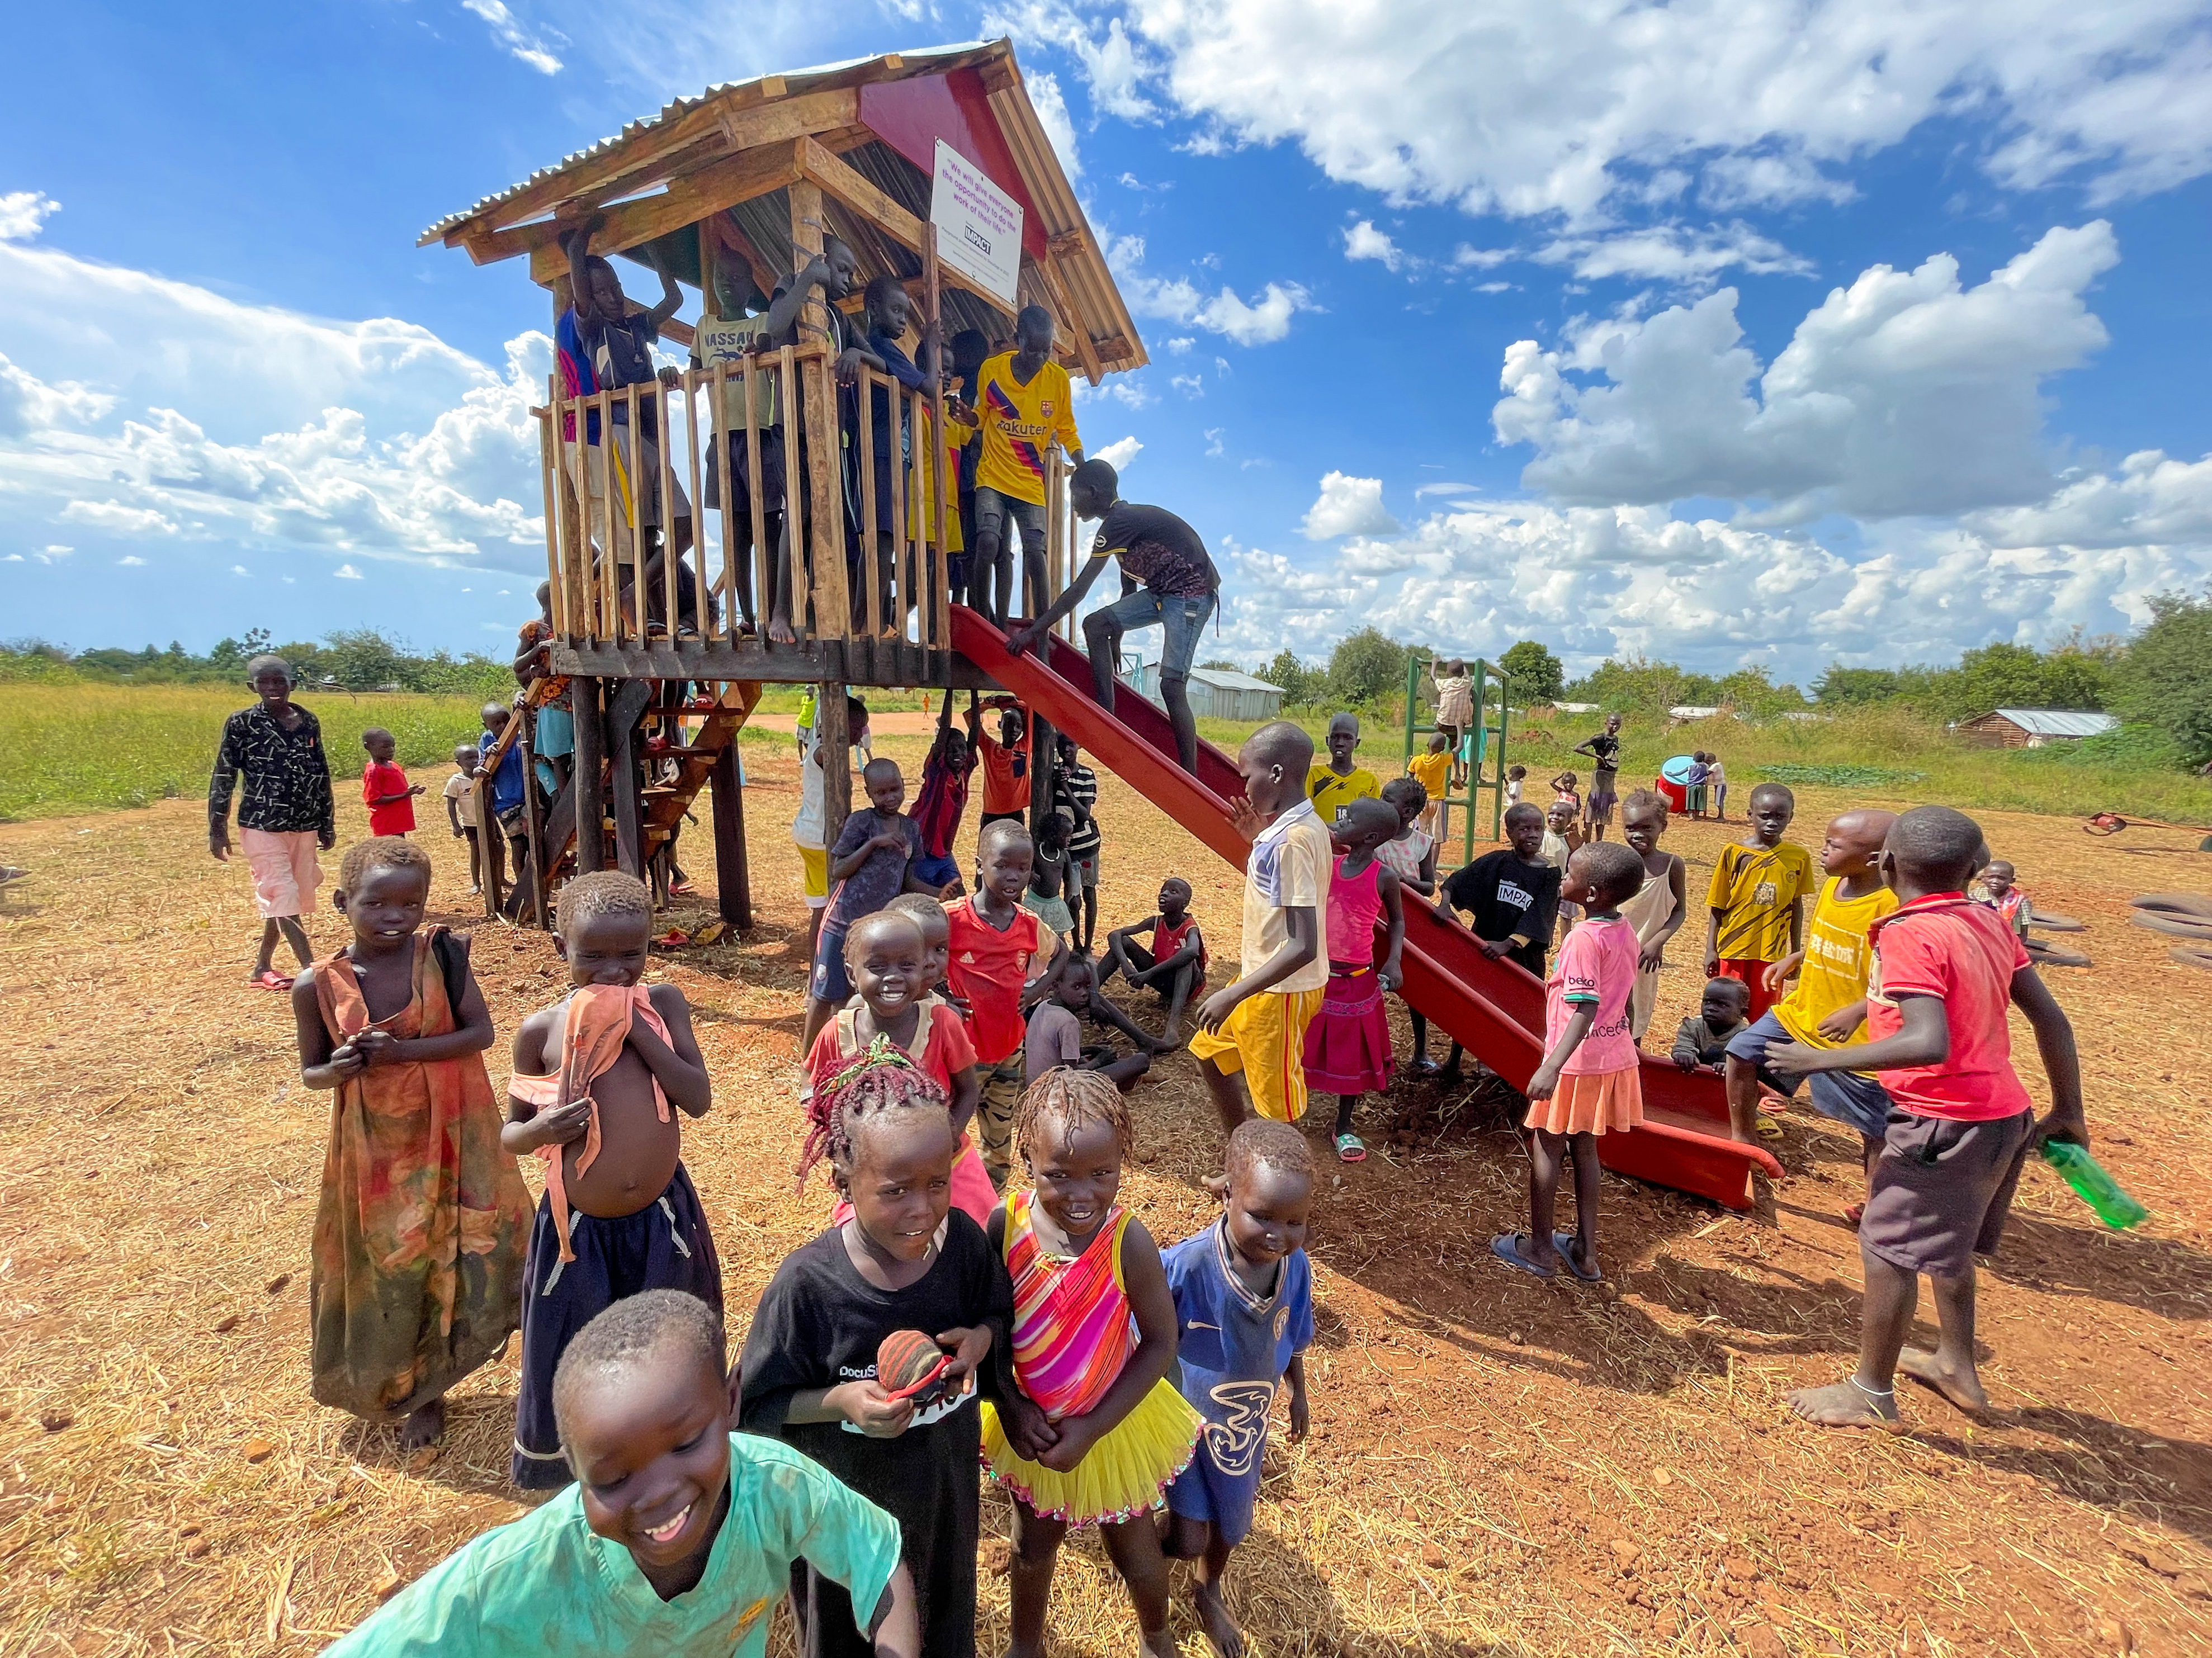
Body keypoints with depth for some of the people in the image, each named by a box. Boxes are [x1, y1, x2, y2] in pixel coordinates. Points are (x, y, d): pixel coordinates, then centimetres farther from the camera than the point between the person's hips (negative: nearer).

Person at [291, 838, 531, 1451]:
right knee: (389, 1269, 14)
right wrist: (337, 1070, -21)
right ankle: (416, 1391, 38)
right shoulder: (319, 985, -10)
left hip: (452, 1135, -1)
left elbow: (481, 1032, -14)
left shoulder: (441, 954, -13)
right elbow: (309, 1070, 2)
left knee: (460, 1255, 11)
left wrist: (401, 1050, -25)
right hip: (374, 1147, 1)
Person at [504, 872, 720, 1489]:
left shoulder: (664, 1005, -8)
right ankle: (570, 1480, 46)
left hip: (663, 1217, 1)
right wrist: (539, 1131, -21)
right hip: (578, 1227, -1)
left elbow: (699, 1098, -16)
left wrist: (636, 1028, -22)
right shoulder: (541, 1030, -8)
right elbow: (509, 1132, 2)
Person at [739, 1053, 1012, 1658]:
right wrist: (839, 1400, -30)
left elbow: (1001, 1312, -1)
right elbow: (756, 1407, -15)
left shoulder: (964, 1240, -20)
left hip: (947, 1484, 3)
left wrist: (982, 1337, -22)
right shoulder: (807, 1284, -28)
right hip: (848, 1505, -3)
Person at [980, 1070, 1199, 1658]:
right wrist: (1010, 1406, -16)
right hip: (1031, 1424, 2)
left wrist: (1093, 1428, -19)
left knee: (1133, 1552, 24)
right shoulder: (1006, 1223, -25)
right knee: (1033, 1545, 28)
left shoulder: (1128, 1240, -31)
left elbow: (1161, 1344, -19)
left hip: (1115, 1421, -1)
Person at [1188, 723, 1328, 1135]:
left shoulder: (1292, 839, -26)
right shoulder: (1295, 826, 3)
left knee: (1276, 1109, 6)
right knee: (1209, 1051, 26)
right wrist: (1259, 839, 9)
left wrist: (1233, 995, -28)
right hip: (1263, 982, 10)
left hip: (1280, 992, -10)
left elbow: (1303, 946, -29)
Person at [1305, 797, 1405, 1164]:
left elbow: (1396, 920, 6)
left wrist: (1394, 961, -8)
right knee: (1302, 1049, 11)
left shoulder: (1383, 877, -9)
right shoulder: (1325, 866, -3)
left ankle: (1344, 1127, 31)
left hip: (1356, 980, -2)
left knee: (1352, 1056, 13)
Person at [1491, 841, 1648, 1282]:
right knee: (1584, 1147, 18)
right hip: (1614, 1057, 8)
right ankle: (1586, 1251, 26)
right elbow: (1624, 997, 13)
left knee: (1545, 1146, 7)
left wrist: (1551, 1067, -32)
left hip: (1577, 1061, -8)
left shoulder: (1584, 938, -23)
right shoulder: (1626, 930, 3)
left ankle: (1539, 1249, 18)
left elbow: (1584, 1011, -28)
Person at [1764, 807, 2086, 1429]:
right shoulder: (1987, 923, 4)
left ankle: (1871, 1393, 18)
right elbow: (2051, 1019, 8)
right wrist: (2068, 1111, 17)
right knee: (1946, 1244, 26)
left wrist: (1821, 1060, -24)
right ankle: (1957, 1367, 43)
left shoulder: (1909, 935, -21)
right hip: (2003, 1114, 9)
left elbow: (1930, 1043, -30)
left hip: (1943, 1122, -9)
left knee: (1887, 1251, 4)